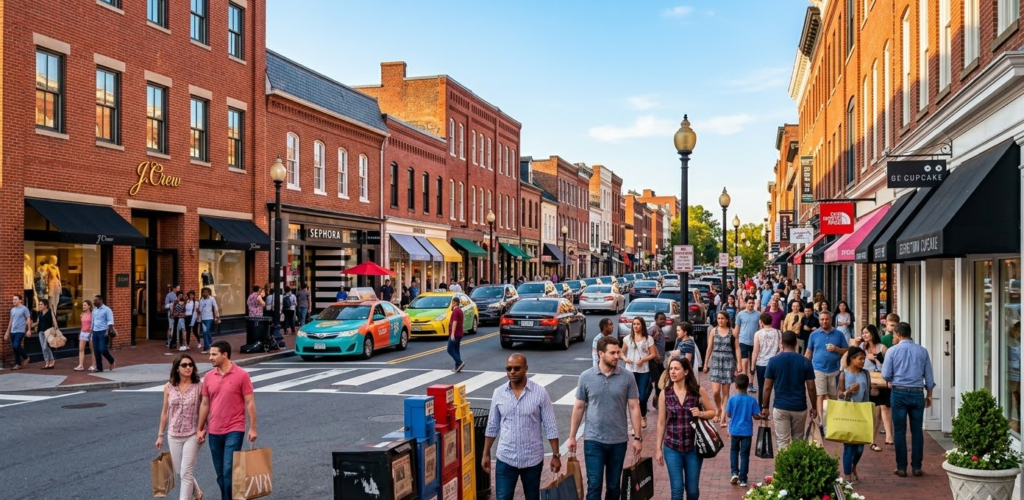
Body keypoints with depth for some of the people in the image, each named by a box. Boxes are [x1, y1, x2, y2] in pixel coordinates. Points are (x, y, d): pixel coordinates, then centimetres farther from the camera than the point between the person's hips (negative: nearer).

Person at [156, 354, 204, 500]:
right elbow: (165, 412, 7)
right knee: (180, 472, 16)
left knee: (186, 473, -7)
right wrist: (160, 435, 9)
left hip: (192, 435, -4)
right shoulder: (169, 387, -1)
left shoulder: (199, 387, -9)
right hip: (173, 436, 4)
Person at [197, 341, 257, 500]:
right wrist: (200, 429, 11)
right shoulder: (208, 377, 5)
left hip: (234, 430, -5)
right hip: (214, 432, 5)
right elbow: (205, 404, 12)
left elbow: (250, 403, -6)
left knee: (229, 471, -11)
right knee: (220, 473, 11)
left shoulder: (241, 375, -8)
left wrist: (252, 428, -9)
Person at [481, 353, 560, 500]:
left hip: (532, 459, -1)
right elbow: (492, 427, 7)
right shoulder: (498, 393, -1)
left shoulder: (540, 392, -9)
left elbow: (550, 427, -6)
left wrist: (556, 455, -7)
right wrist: (486, 454, 7)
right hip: (505, 458, 1)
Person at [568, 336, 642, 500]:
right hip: (593, 440, -1)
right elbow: (578, 407, 3)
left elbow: (634, 408, -1)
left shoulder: (627, 377, -5)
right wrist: (572, 436, 4)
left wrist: (638, 437, -3)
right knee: (594, 485, -3)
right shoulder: (586, 377, -5)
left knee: (613, 485, 13)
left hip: (618, 441, 1)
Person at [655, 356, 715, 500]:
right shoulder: (665, 393, -3)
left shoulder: (698, 391, -6)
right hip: (672, 448, 0)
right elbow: (661, 422, 3)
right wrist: (658, 448, 3)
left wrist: (701, 414, -15)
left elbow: (713, 412, 7)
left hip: (693, 447, 0)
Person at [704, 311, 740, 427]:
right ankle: (719, 410, 21)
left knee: (725, 392, 1)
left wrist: (739, 364, -5)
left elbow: (737, 348, 2)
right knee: (715, 391, -8)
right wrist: (706, 364, 10)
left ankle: (723, 418, 6)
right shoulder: (713, 331, 5)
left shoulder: (732, 332, 1)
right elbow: (709, 348, 9)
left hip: (728, 362, -1)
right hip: (715, 361, 1)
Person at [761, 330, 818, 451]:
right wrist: (814, 407, 11)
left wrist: (764, 407, 7)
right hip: (799, 407, 1)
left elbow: (767, 387, -3)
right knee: (798, 441, 19)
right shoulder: (805, 362, -4)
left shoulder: (773, 361, -5)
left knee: (782, 442, 2)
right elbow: (811, 387, -2)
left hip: (780, 407, -1)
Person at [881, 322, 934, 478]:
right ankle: (916, 467, 10)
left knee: (900, 431, 3)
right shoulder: (922, 351, 4)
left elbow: (885, 374, -3)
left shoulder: (892, 351, -4)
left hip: (899, 392, -2)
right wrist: (929, 395, 18)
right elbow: (928, 376, 7)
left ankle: (901, 467, 5)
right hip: (918, 393, 2)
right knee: (917, 430, 7)